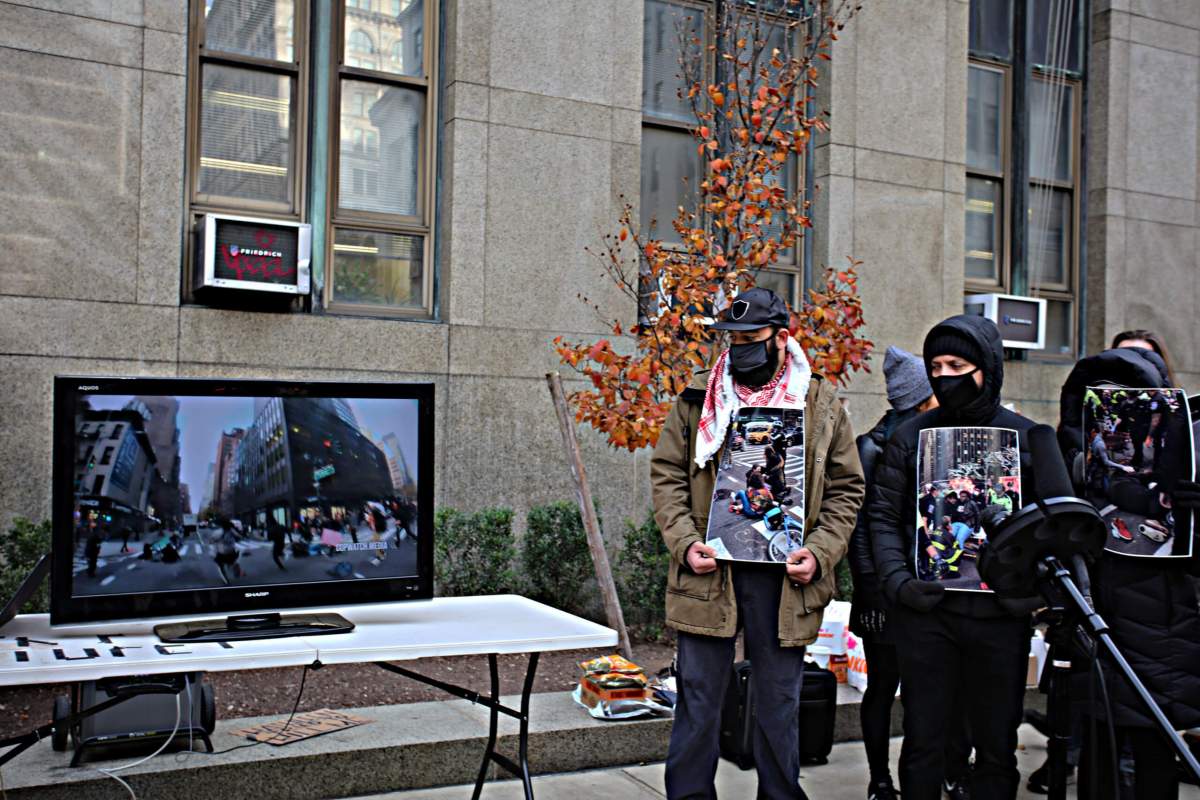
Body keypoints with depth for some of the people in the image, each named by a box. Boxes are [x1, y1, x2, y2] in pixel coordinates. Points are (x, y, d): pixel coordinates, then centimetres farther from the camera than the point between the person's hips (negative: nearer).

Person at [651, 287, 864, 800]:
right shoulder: (698, 399, 5)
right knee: (698, 702, 8)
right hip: (709, 571, 0)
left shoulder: (822, 404, 5)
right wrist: (685, 542, -8)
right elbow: (667, 474, 6)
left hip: (784, 578, 0)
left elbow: (846, 489, 7)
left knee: (779, 707, 12)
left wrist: (819, 553, -7)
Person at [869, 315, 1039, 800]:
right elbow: (884, 517, 5)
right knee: (923, 741, 8)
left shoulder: (1027, 437, 4)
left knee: (997, 745, 11)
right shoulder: (910, 437, 5)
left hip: (1001, 614, 0)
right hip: (927, 610, 0)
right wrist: (898, 582, -9)